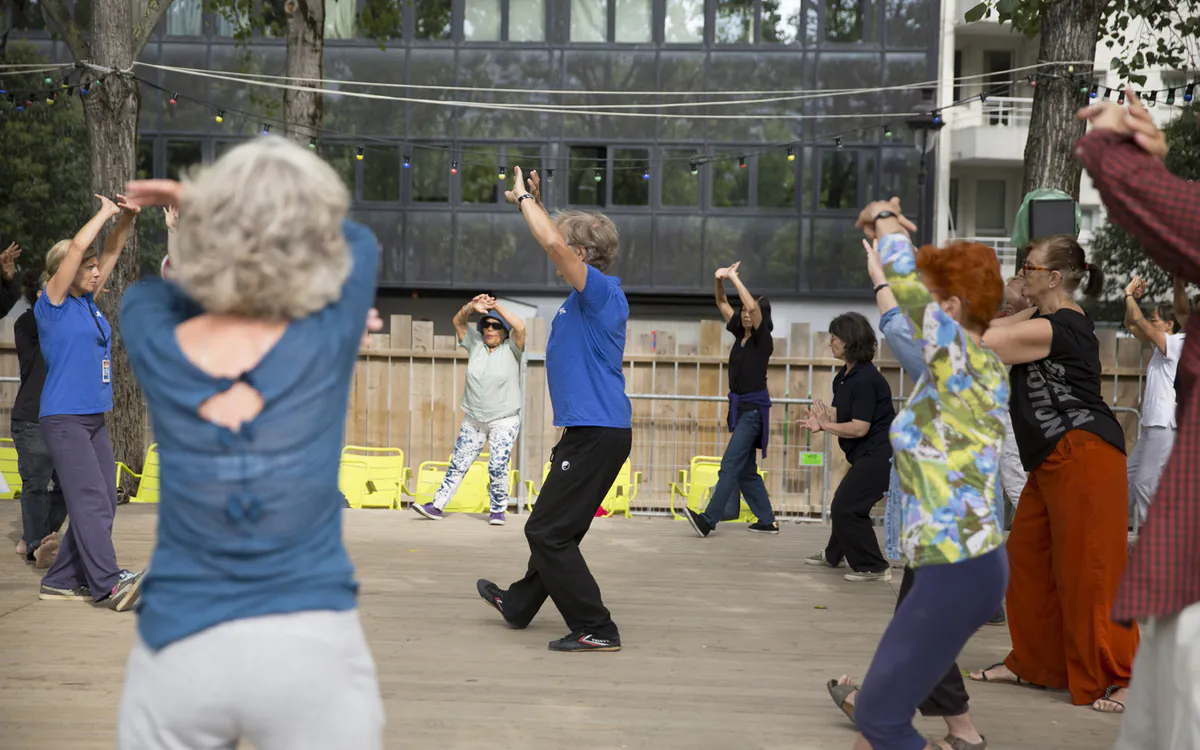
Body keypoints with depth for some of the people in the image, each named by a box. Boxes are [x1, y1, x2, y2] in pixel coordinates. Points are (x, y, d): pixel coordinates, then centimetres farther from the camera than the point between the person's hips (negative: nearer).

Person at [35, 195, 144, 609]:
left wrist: (127, 218, 3)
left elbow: (110, 251, 17)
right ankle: (112, 583, -26)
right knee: (89, 498, -17)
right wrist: (105, 213, -5)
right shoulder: (52, 304, -6)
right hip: (63, 418, -8)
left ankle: (61, 581, 12)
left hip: (94, 418, 8)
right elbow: (77, 247, -15)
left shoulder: (87, 302, 14)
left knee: (102, 503, 5)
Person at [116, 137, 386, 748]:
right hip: (310, 650, -2)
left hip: (177, 652, 2)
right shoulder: (329, 340, -10)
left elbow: (150, 290, 21)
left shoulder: (156, 348, -5)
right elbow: (358, 239, 11)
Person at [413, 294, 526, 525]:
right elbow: (458, 321, 3)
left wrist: (496, 307, -20)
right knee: (458, 464, 6)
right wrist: (471, 307, -16)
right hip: (473, 419, 4)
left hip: (505, 420, -4)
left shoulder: (510, 348, -4)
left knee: (497, 467, -12)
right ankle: (437, 506, 10)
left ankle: (498, 511, 4)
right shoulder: (475, 344, 8)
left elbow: (520, 327, -22)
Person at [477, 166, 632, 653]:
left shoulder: (602, 290, -14)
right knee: (554, 528, 23)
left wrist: (525, 199, -12)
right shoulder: (588, 294, 14)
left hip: (598, 433, -10)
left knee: (549, 532, -6)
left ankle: (596, 629, -2)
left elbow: (554, 243, -27)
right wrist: (533, 201, 27)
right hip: (590, 430, 10)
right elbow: (557, 240, 32)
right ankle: (519, 604, 39)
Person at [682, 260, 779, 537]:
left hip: (754, 408, -9)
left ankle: (708, 520, -23)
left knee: (730, 465, -16)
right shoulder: (740, 334, 10)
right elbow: (722, 304, 9)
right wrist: (719, 280, -10)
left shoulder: (763, 340, -9)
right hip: (740, 408, 9)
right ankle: (768, 521, 18)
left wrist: (735, 278, -21)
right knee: (746, 470, 11)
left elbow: (754, 307, -25)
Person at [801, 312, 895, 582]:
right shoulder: (845, 376, 8)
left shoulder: (865, 379, -23)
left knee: (846, 507, -9)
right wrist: (821, 422, -12)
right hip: (867, 454, 10)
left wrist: (826, 425, -13)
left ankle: (873, 567, 1)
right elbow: (839, 412, 9)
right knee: (843, 504, 22)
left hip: (879, 454, -10)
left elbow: (860, 428, -25)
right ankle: (834, 554, 42)